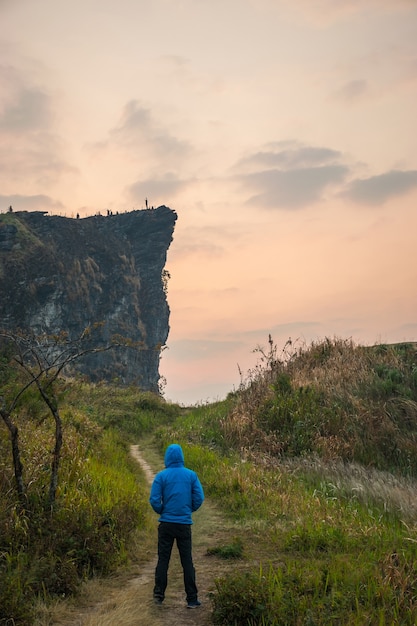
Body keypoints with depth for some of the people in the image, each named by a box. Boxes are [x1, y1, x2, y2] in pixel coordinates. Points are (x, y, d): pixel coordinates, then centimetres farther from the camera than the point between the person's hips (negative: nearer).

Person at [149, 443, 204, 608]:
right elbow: (199, 498, -4)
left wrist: (161, 511, 9)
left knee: (163, 559, 10)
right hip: (184, 524, 1)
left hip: (166, 523, -1)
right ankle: (192, 599, 9)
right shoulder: (191, 475, -2)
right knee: (187, 561, 6)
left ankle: (159, 595, 14)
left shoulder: (161, 476, -6)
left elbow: (154, 500, -10)